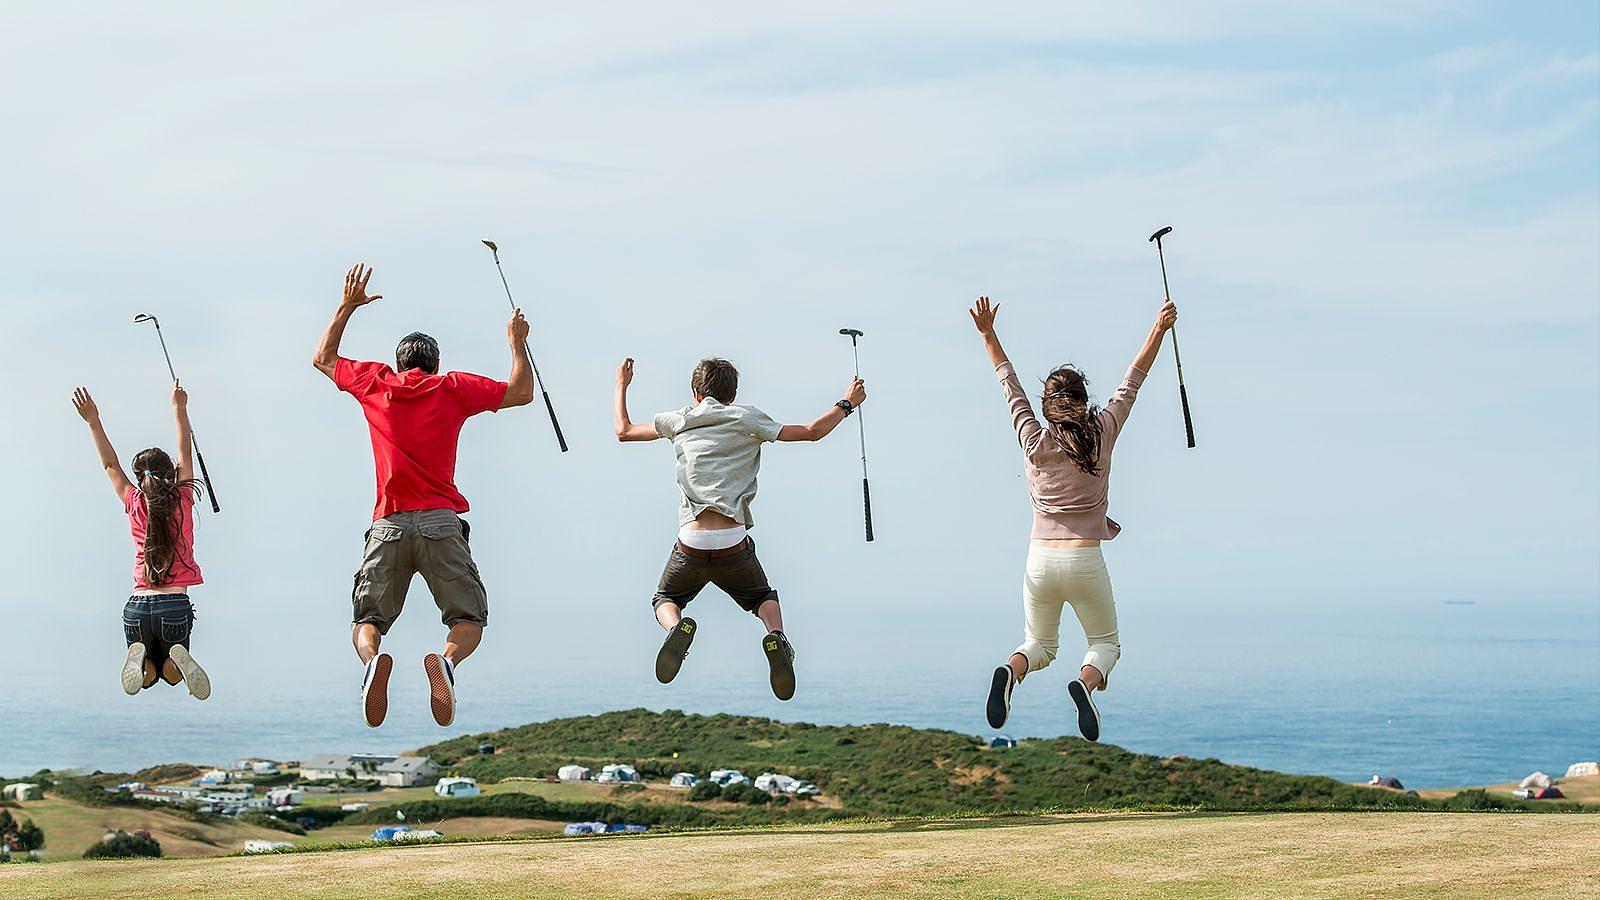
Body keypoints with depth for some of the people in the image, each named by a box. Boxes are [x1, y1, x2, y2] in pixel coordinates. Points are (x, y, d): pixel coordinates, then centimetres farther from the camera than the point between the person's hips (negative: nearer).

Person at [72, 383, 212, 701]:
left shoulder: (135, 505, 2)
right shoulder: (183, 501, 0)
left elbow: (111, 465, 13)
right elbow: (186, 455, 13)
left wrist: (93, 422, 16)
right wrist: (179, 410, 22)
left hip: (137, 606, 1)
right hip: (176, 605, -1)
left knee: (148, 675, 19)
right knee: (172, 673, 20)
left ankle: (141, 658, -18)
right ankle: (176, 659, -17)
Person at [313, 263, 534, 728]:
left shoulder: (375, 383, 13)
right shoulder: (453, 388, 10)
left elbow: (323, 359, 32)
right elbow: (522, 392, 19)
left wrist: (346, 307, 39)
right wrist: (517, 341, 32)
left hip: (388, 526, 1)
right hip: (440, 522, -1)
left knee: (366, 623, 10)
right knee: (469, 621, 6)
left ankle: (373, 658, -28)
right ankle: (446, 659, -30)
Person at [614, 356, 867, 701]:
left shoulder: (679, 420, 11)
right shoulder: (747, 419, 7)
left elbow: (623, 430, 26)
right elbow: (812, 432, 11)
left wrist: (621, 385, 42)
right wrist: (847, 404, 27)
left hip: (691, 544, 0)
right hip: (734, 544, 0)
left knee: (665, 600, 25)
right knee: (763, 597, 27)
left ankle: (676, 627, -14)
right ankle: (777, 635, -10)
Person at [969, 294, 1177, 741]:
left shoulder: (1034, 441, 0)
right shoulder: (1101, 435, -3)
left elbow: (1011, 386, 11)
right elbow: (1132, 381, 5)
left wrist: (988, 334, 20)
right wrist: (1159, 328, 13)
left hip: (1040, 559, 2)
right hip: (1085, 561, -2)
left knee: (1039, 644, 20)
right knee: (1106, 643, 16)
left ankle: (1010, 672, -16)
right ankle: (1086, 681, -20)